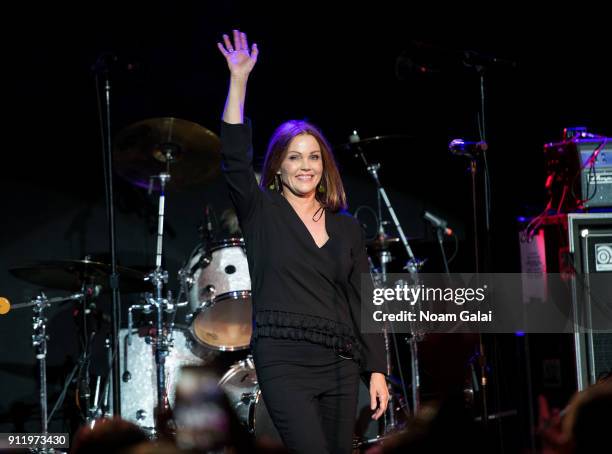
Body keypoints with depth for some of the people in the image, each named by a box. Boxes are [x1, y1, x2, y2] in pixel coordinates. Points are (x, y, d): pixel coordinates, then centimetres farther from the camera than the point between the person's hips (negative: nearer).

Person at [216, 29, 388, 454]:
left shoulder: (347, 228, 13)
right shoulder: (263, 212, 5)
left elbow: (364, 303, 12)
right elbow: (235, 158, -11)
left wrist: (377, 370, 5)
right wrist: (239, 81, -16)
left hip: (340, 363, 4)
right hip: (284, 361, -4)